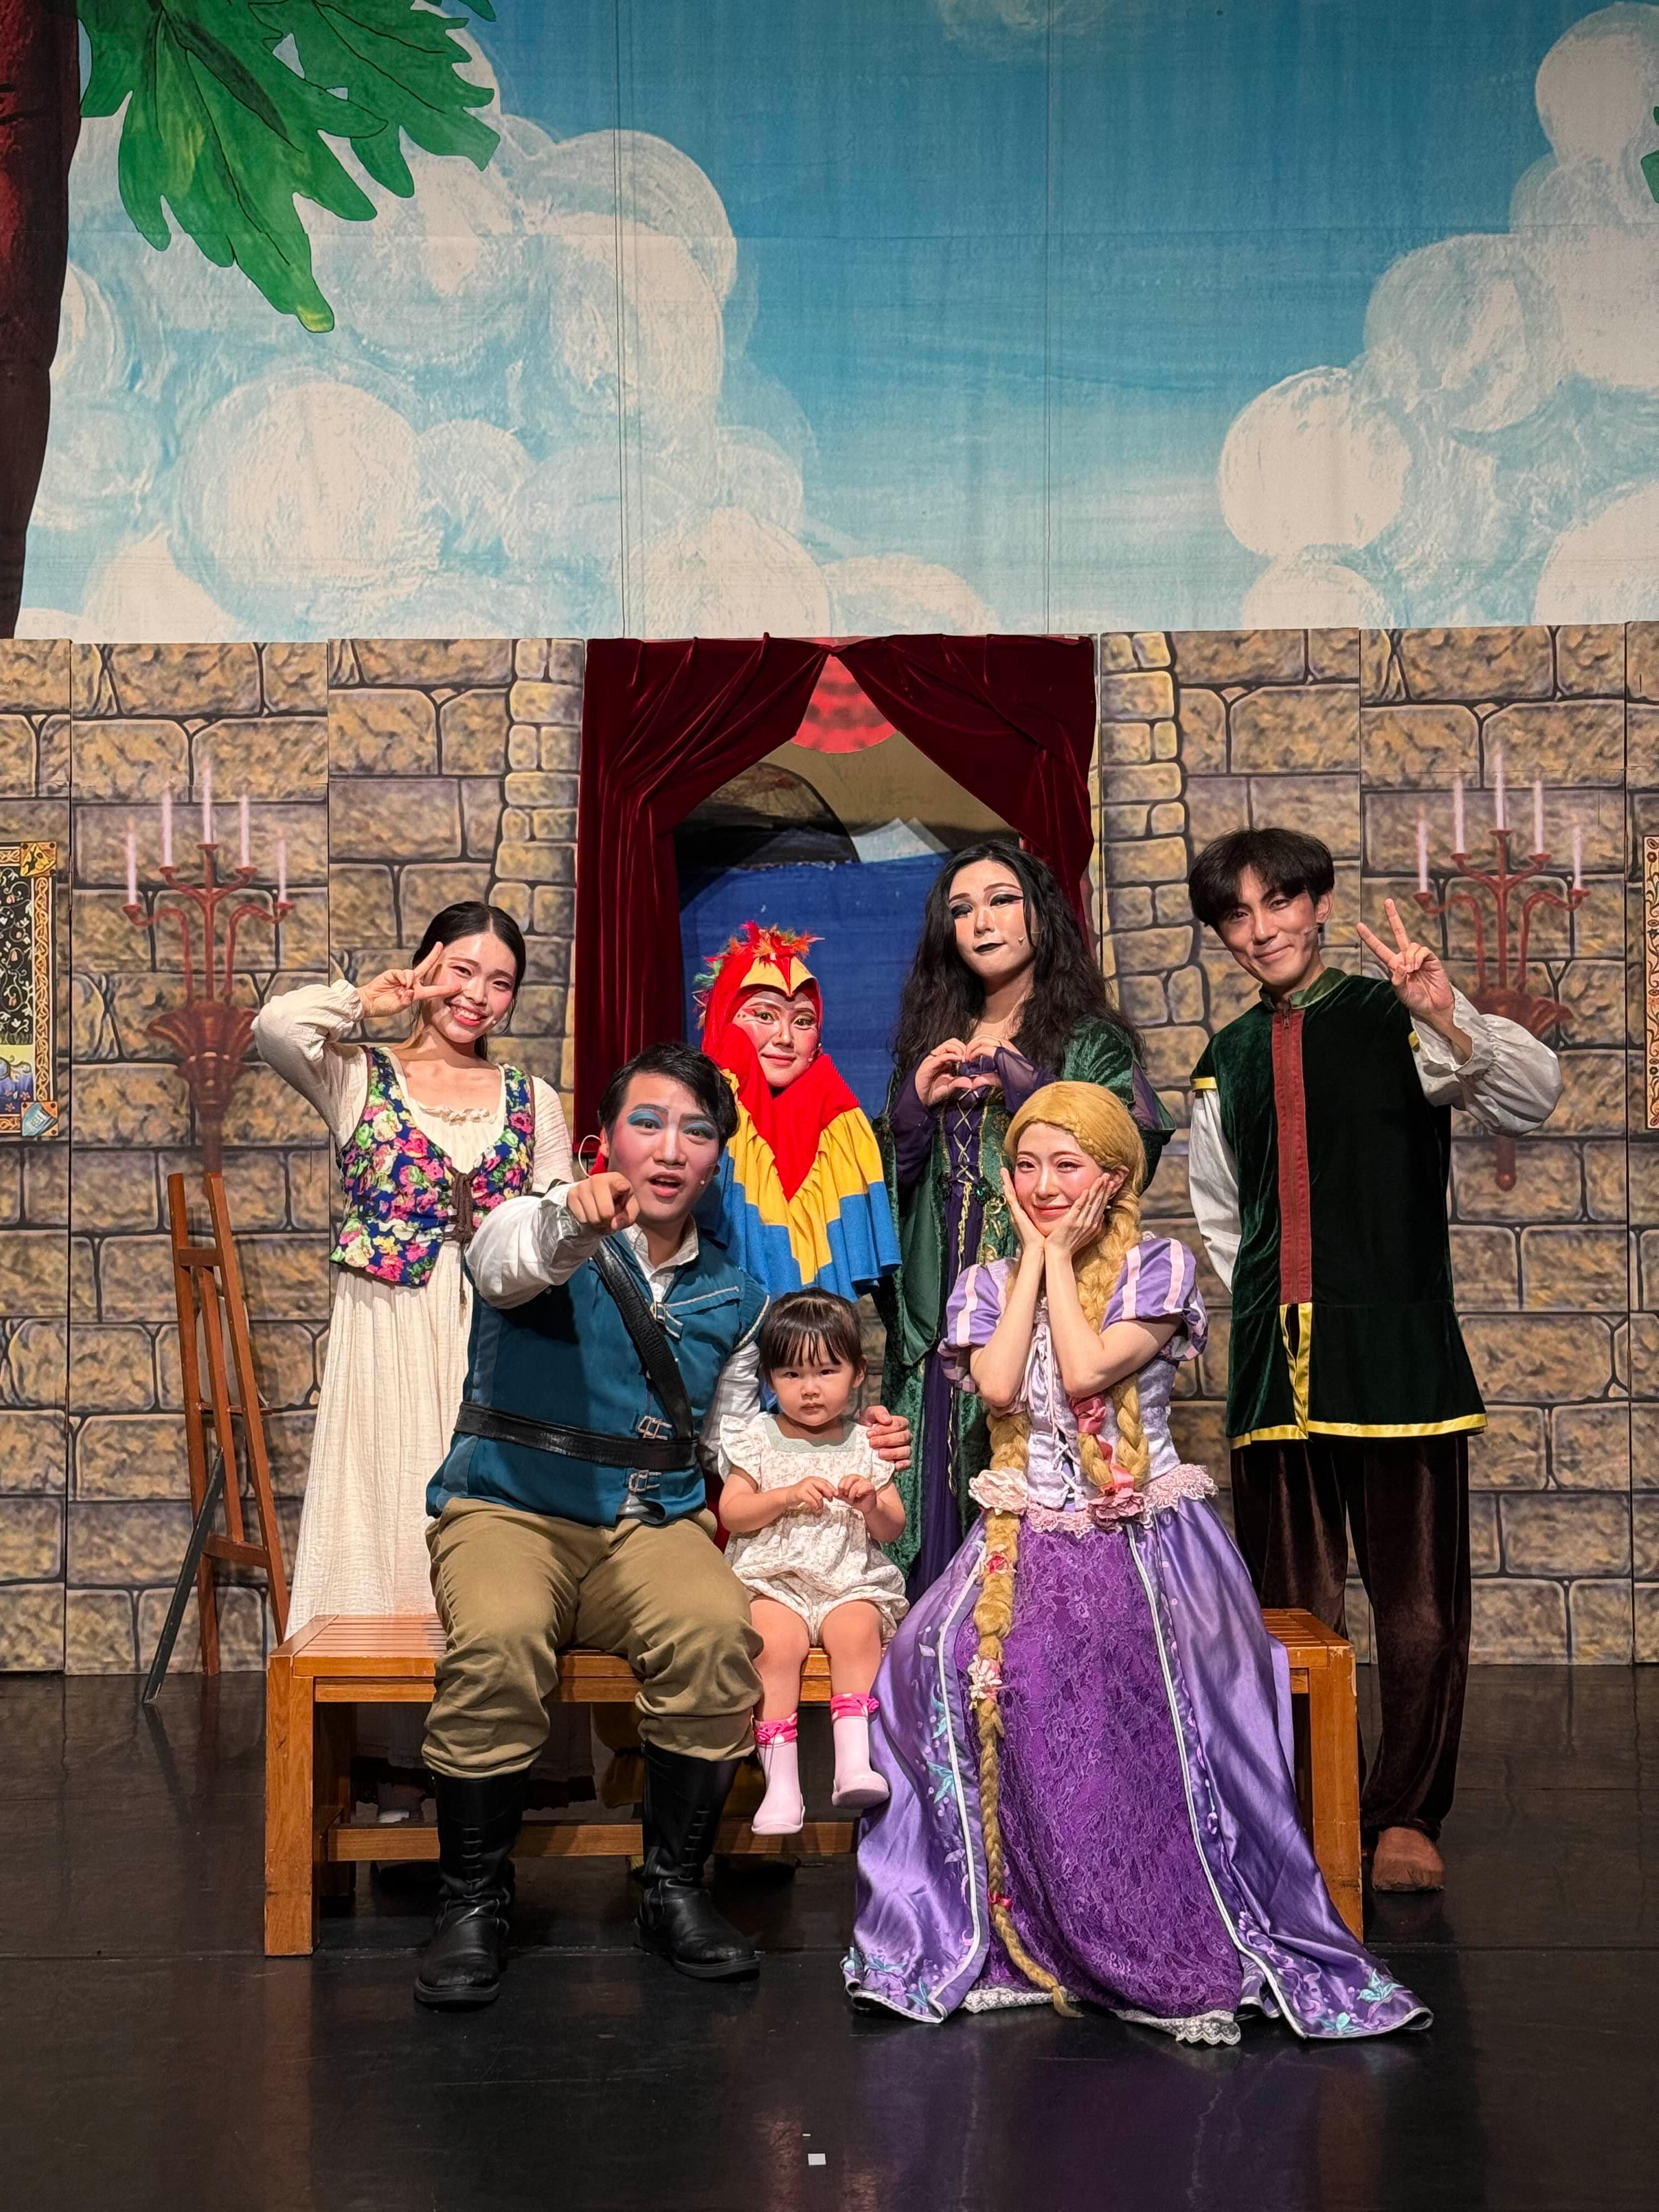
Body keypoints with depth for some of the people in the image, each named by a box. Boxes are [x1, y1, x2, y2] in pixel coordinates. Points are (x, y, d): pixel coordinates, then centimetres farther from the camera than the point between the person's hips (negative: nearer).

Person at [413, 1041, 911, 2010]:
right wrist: (573, 1219, -52)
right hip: (512, 1511, -3)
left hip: (654, 1528, 3)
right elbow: (508, 1263, -29)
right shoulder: (542, 1238, -2)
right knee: (499, 1641, -36)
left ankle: (675, 1888, -10)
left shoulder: (736, 1297, 13)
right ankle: (474, 1903, -14)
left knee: (719, 1632, -31)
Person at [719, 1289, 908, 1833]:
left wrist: (872, 1506, -11)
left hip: (853, 1582, 1)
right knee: (777, 1641, -30)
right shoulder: (758, 1440, 9)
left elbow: (893, 1530, 12)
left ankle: (854, 1763, -35)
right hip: (772, 1579, -1)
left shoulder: (866, 1446, 12)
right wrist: (788, 1497, -12)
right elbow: (730, 1513, 2)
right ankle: (781, 1782, -30)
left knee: (857, 1631, -31)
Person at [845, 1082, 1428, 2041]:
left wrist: (1063, 1255, -1)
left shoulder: (1159, 1267, 4)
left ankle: (1188, 1946, -24)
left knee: (1155, 1669, -35)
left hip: (1145, 1531, -2)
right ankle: (998, 1931, -17)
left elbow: (1086, 1370, -12)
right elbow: (999, 1386, -7)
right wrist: (1032, 1254, 1)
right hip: (1026, 1536, 2)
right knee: (953, 1660, -30)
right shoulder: (989, 1284, 13)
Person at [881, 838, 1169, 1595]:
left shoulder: (1091, 1042, 6)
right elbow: (885, 1191, 17)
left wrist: (1021, 1088, -11)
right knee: (942, 1508, 1)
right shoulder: (930, 1043, 18)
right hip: (942, 1316, 4)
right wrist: (915, 1105, 0)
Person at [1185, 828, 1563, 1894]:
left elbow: (1534, 1096, -15)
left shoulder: (1399, 1023, 1)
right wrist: (1268, 1312, 14)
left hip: (1402, 1354, -4)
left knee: (1420, 1606, -1)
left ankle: (1408, 1814, 14)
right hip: (1275, 1364, 4)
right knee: (1290, 1609, 8)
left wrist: (1448, 1018, -28)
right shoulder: (1228, 1064, 14)